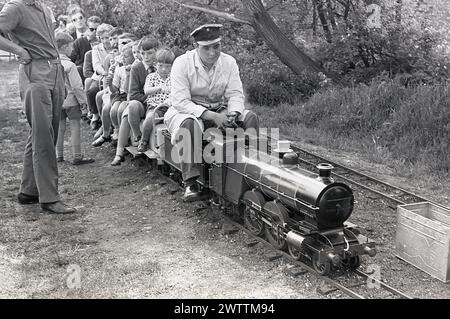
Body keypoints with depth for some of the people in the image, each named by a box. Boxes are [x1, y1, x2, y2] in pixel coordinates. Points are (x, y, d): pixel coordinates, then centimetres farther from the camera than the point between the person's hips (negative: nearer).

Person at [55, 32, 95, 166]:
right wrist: (82, 100, -6)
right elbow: (76, 86, -18)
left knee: (59, 127, 15)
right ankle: (77, 157, 4)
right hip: (70, 100, -6)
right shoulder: (69, 65, -19)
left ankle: (59, 155, 22)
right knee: (75, 127, 1)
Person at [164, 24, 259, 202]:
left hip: (218, 112, 4)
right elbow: (180, 102, -23)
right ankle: (190, 183, -34)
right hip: (186, 110, -4)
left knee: (250, 117, -17)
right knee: (190, 123, -39)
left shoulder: (229, 62, -3)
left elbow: (236, 94, -4)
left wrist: (233, 114, -28)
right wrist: (212, 116, -32)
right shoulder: (182, 63, -16)